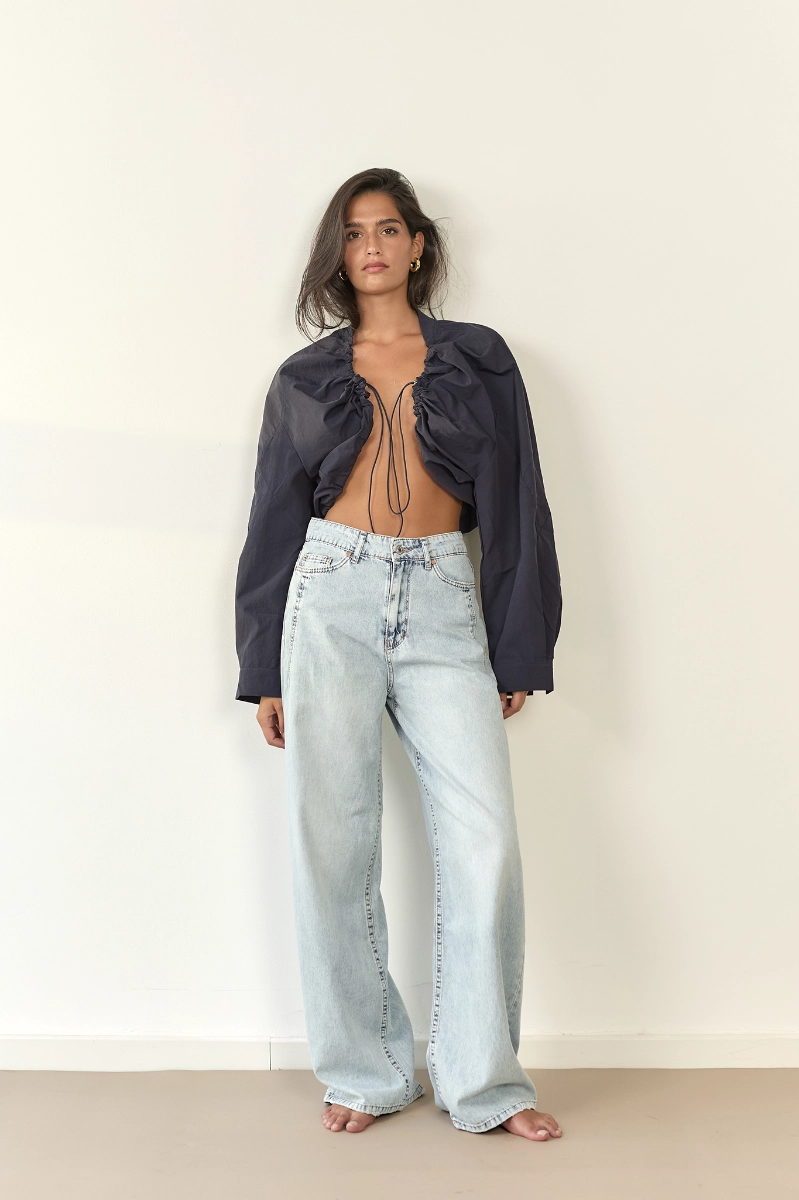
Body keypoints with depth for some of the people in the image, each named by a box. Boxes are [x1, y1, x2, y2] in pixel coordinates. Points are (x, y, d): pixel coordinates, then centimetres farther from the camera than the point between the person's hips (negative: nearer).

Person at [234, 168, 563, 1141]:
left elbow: (516, 506, 9)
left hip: (444, 604, 0)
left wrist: (519, 650, 2)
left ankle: (484, 1079, 8)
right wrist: (264, 671, 8)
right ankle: (366, 1072, 15)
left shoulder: (478, 359, 12)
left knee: (485, 842, -7)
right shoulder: (304, 377, 14)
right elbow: (275, 521, 13)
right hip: (333, 597, 1)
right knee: (332, 843, -1)